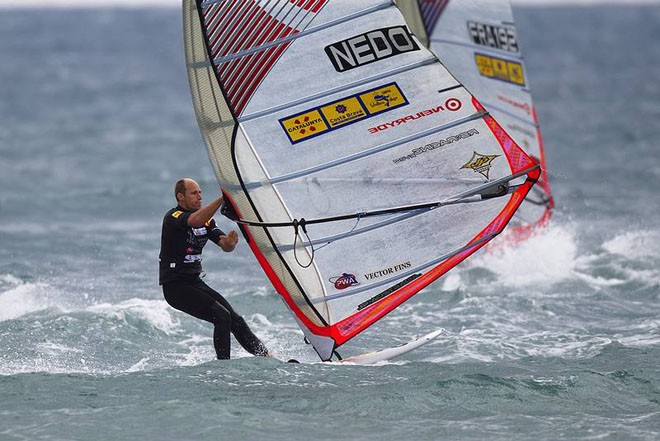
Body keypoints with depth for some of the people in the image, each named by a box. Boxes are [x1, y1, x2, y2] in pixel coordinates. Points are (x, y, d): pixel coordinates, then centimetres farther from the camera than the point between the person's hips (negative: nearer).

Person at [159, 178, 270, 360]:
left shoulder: (206, 219, 12)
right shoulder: (173, 217, -13)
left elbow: (225, 247, 5)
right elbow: (196, 221, -35)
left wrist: (230, 243, -20)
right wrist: (223, 198, -40)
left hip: (195, 282, 7)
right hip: (175, 286, -7)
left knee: (234, 319, 0)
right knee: (222, 317, -19)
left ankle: (267, 358, 3)